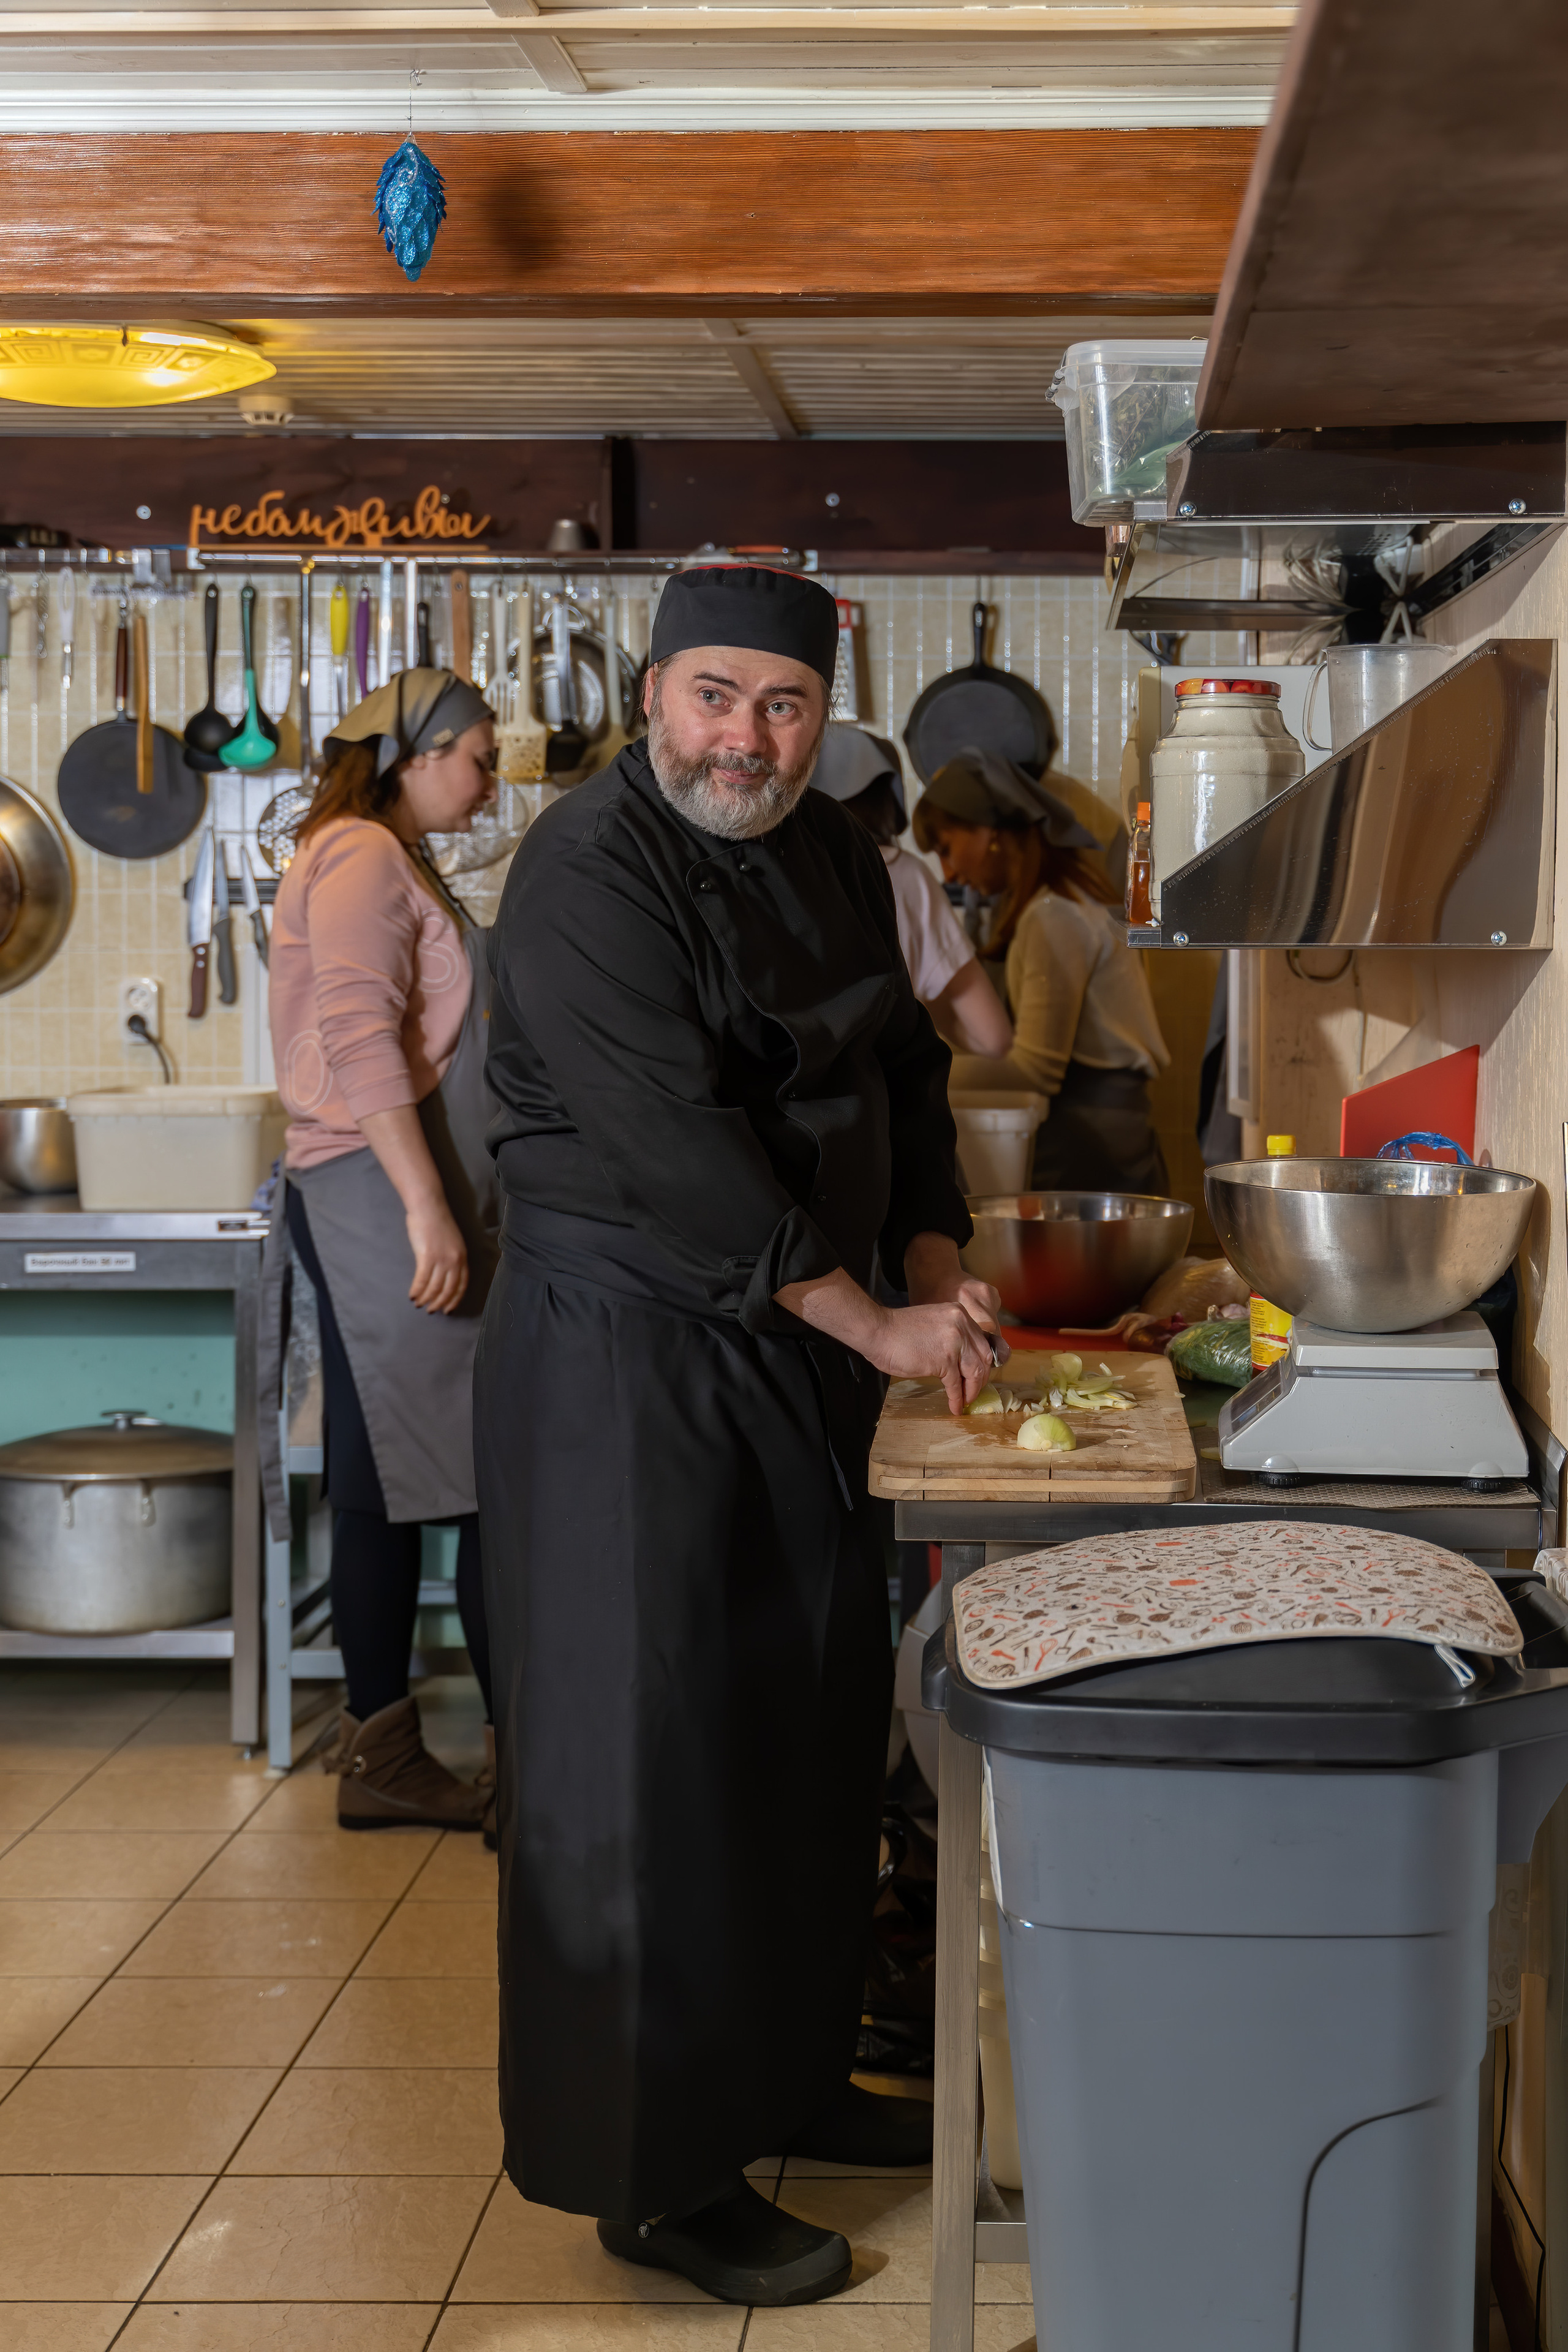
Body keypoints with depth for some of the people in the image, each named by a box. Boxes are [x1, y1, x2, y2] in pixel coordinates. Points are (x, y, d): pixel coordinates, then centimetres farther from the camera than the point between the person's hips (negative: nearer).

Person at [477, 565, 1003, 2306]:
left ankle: (788, 2077, 35)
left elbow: (901, 1071, 16)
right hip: (625, 1361, -9)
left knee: (811, 1733, 18)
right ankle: (659, 2179, 10)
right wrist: (878, 1323, -21)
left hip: (799, 1348, 9)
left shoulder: (836, 855, 9)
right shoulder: (590, 871, -18)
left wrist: (936, 1268, 1)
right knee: (649, 1765, -2)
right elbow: (675, 1145, -24)